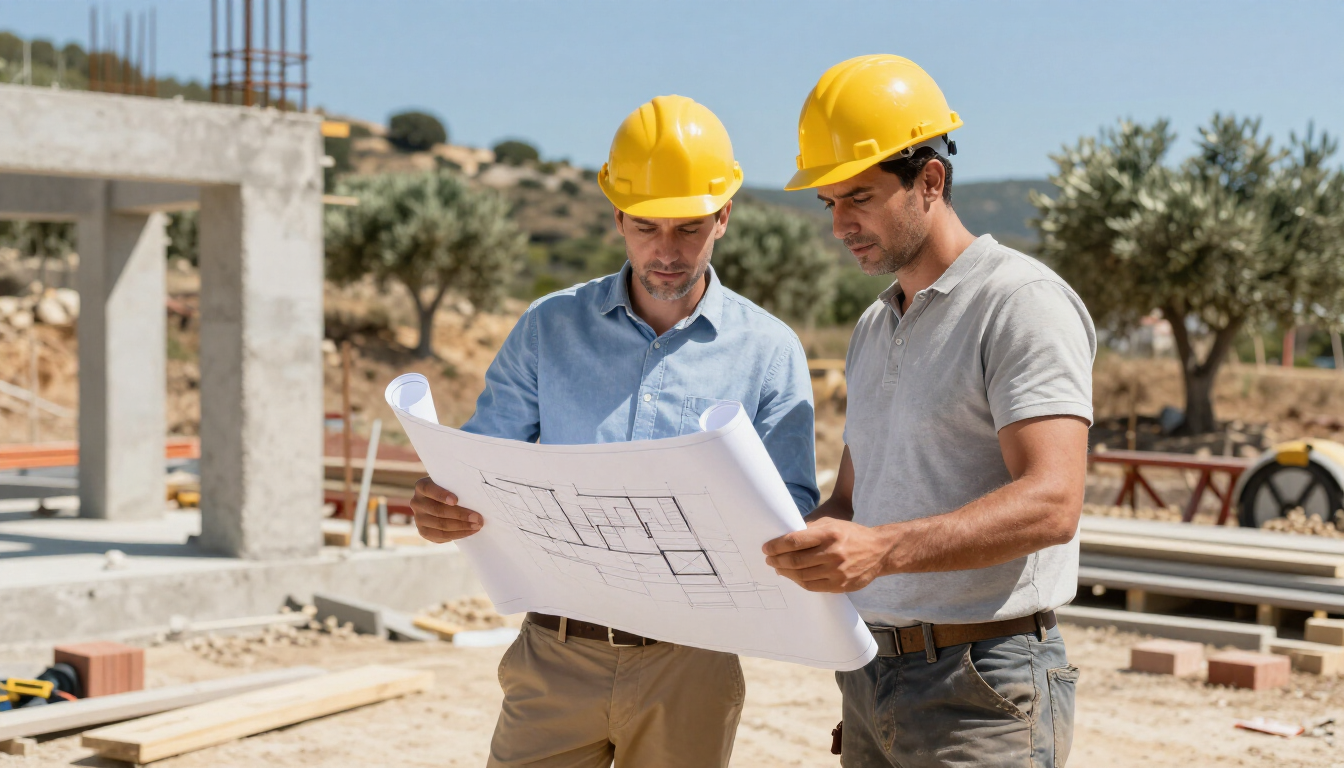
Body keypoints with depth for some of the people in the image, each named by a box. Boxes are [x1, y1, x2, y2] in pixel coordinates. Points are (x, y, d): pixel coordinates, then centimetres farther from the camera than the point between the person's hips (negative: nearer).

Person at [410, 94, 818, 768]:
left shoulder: (769, 351, 3)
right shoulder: (548, 329, 6)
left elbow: (794, 514, 0)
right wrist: (440, 508, -16)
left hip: (687, 660, 0)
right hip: (555, 658, 1)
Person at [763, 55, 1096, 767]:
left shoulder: (1023, 302, -9)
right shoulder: (874, 328, 18)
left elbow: (1051, 502, -21)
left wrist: (883, 550, -34)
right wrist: (787, 545, 1)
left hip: (982, 690, -7)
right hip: (871, 678, 7)